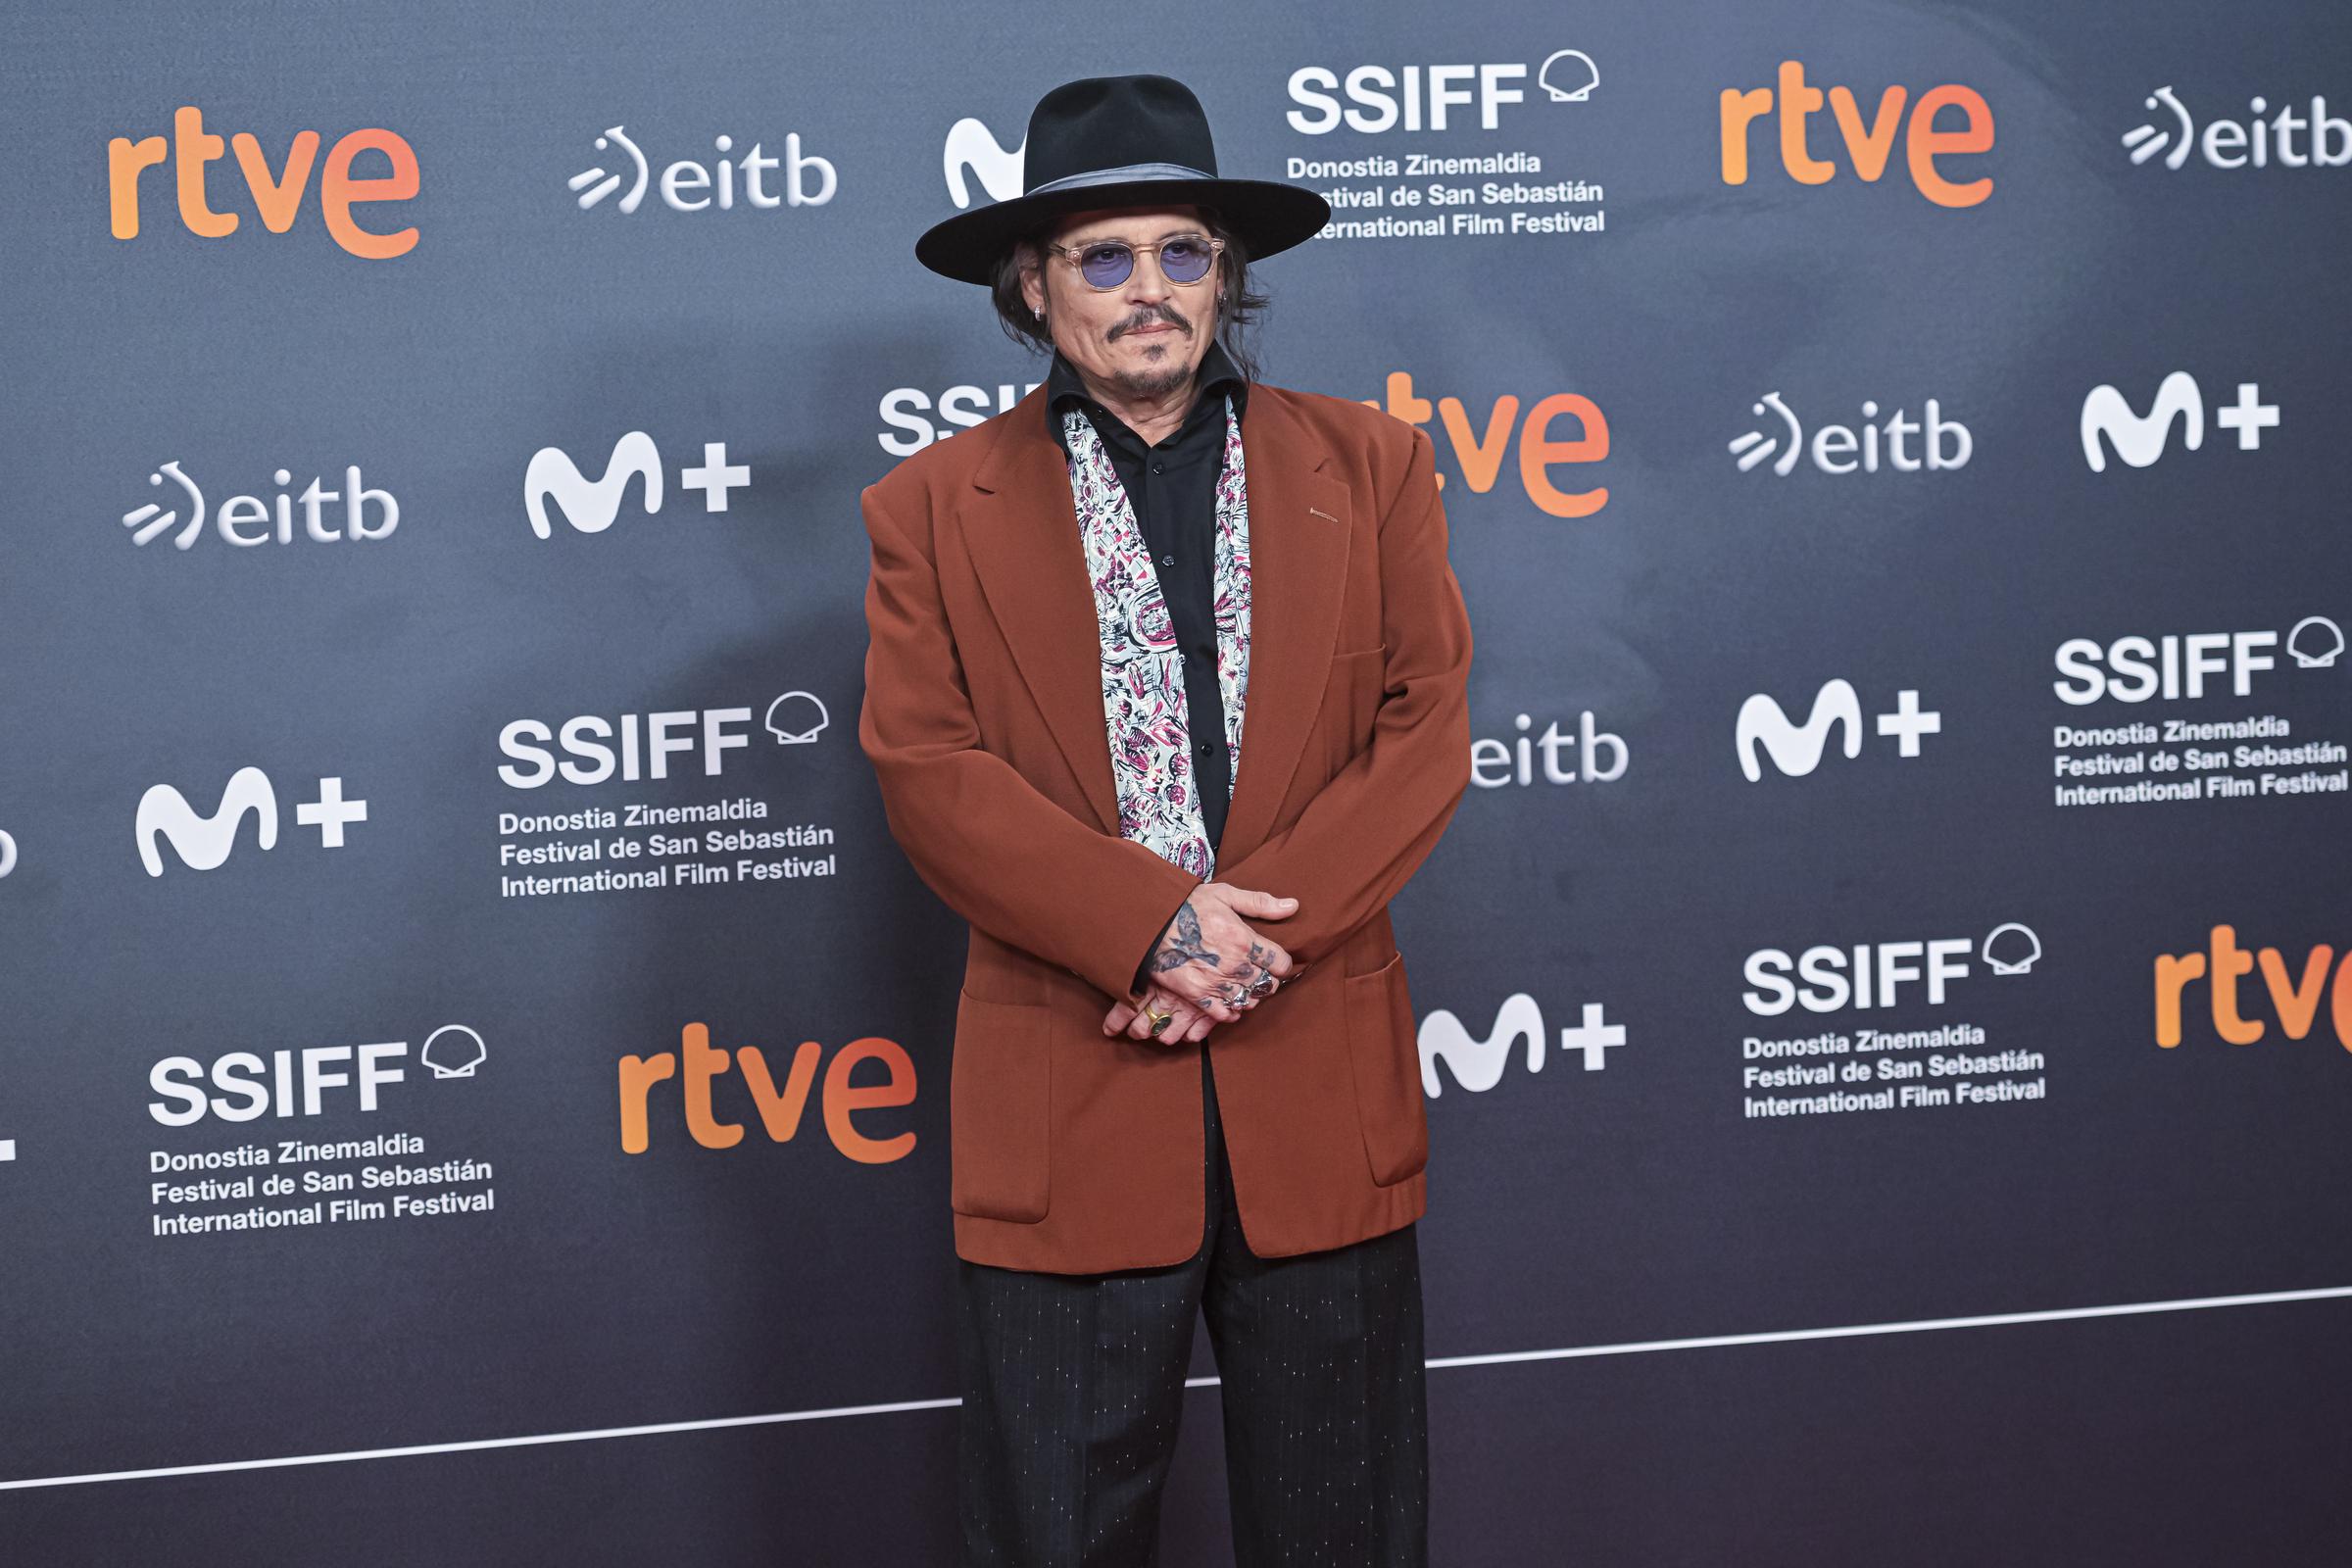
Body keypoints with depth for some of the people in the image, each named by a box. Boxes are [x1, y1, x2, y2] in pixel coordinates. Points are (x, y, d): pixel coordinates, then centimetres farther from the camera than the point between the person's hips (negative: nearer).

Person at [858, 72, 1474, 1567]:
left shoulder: (1366, 464, 9)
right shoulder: (936, 507, 6)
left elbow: (1425, 730, 1)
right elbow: (930, 771, -4)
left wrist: (1259, 929, -12)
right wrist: (1152, 922, -16)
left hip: (1322, 1091, 1)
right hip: (1065, 1095, -1)